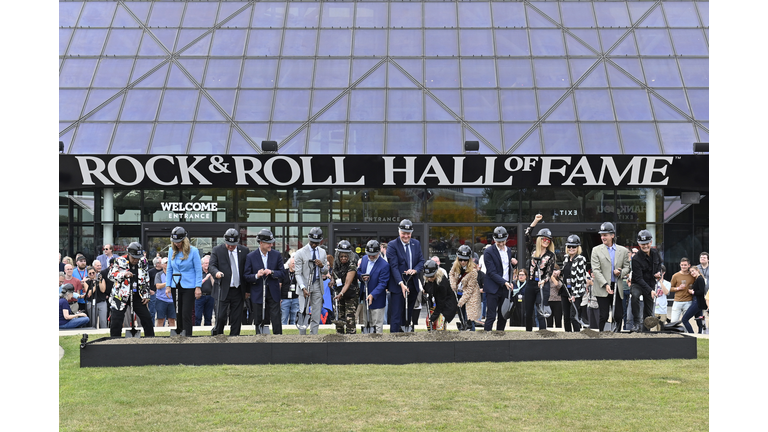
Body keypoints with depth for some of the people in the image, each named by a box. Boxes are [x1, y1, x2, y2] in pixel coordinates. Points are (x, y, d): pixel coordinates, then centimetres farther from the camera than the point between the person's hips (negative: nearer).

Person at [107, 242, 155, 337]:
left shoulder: (143, 262, 3)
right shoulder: (119, 261, -7)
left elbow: (146, 280, 12)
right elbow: (111, 276, -11)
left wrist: (146, 295, 8)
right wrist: (124, 274, -27)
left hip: (137, 296, 3)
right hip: (120, 296, -3)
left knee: (147, 319, 1)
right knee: (116, 321, -6)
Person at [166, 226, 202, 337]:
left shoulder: (193, 251, -7)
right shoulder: (171, 251, 6)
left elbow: (198, 270, -5)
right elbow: (169, 269, 12)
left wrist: (198, 287, -10)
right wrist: (168, 286, 5)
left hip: (189, 287, -4)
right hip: (176, 286, 4)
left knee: (186, 314, -7)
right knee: (178, 313, 9)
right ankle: (178, 334, 17)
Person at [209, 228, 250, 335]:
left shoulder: (245, 251, 6)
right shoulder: (217, 250, 2)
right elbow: (211, 265, -5)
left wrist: (248, 290, 7)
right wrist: (216, 272, -29)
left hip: (238, 291, 2)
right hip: (222, 290, -2)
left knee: (237, 319, 4)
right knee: (220, 317, -7)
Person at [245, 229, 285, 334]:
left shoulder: (277, 255, 3)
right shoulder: (251, 257, -2)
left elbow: (283, 274, 4)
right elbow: (246, 277, -3)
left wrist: (272, 272, -15)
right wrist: (256, 276, -23)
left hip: (273, 293, 1)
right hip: (258, 294, -1)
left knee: (276, 321, -4)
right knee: (259, 322, 6)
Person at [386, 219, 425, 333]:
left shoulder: (416, 244, 10)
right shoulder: (392, 245, -8)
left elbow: (421, 261, 11)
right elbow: (394, 266, -15)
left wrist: (415, 270, -12)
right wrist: (401, 284, -25)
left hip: (413, 285, 5)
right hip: (398, 285, -5)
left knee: (408, 314, 11)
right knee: (397, 315, -7)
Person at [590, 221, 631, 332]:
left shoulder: (623, 251, 10)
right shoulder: (596, 250, 3)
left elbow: (627, 267, 15)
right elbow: (596, 270, -3)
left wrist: (620, 272, -10)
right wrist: (605, 284, -14)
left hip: (617, 287, 2)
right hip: (602, 288, -2)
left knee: (618, 316, 2)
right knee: (603, 316, -4)